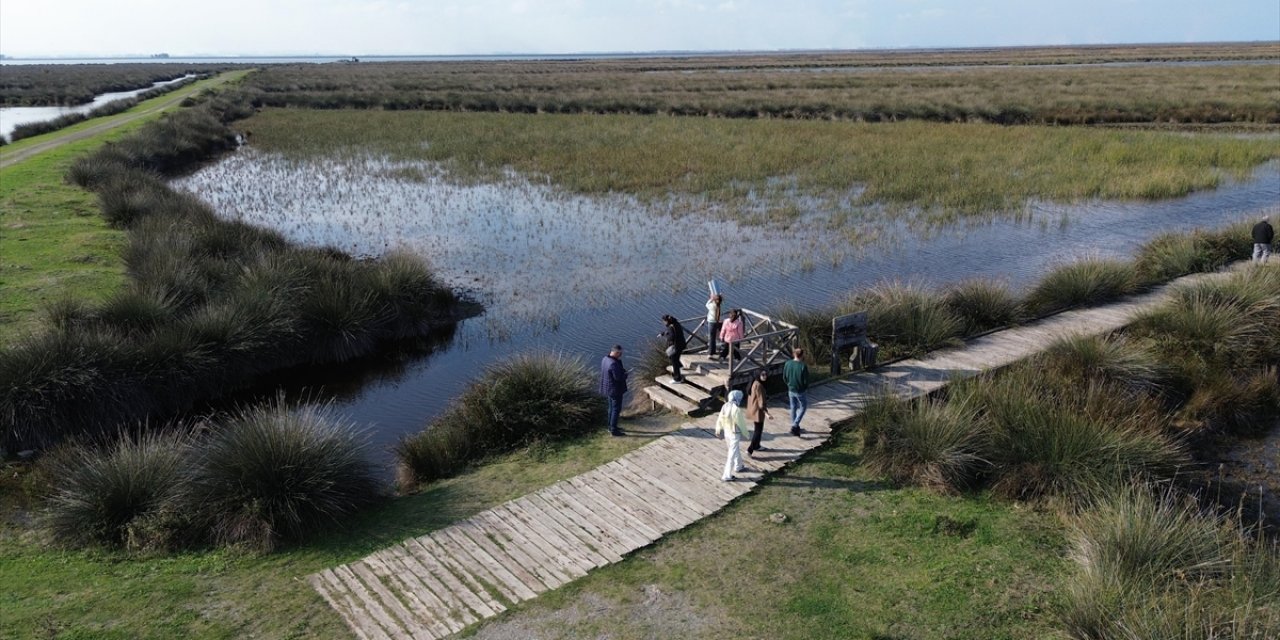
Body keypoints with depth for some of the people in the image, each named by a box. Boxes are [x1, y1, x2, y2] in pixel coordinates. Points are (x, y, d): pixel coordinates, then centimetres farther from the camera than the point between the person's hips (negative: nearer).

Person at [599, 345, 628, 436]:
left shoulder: (605, 359, 1)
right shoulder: (613, 364, -29)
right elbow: (618, 377, -27)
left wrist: (622, 370, 1)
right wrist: (625, 374, -6)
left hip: (608, 388, 10)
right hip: (615, 389, -10)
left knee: (612, 407, 22)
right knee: (616, 409, 2)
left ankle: (611, 426, 34)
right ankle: (613, 430, 9)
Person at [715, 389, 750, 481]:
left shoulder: (725, 406, -7)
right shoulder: (737, 409, -27)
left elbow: (720, 419, 2)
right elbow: (741, 424, -17)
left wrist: (718, 430, 16)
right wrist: (745, 434, -1)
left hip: (726, 432, 7)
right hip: (734, 434, -7)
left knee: (735, 450, 28)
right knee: (732, 454, 4)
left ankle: (738, 467, 47)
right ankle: (726, 476, 9)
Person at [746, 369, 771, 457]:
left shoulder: (755, 382, 4)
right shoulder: (759, 385, -25)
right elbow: (760, 400, -26)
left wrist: (765, 404, 32)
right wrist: (766, 413, -26)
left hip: (754, 409, 10)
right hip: (757, 410, -10)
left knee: (758, 428, 25)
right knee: (758, 430, -3)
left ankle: (756, 446, 41)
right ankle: (749, 450, -4)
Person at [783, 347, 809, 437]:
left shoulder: (787, 364, -8)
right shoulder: (803, 366, -23)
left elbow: (784, 377, 2)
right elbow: (806, 380, -17)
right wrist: (806, 388, 3)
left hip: (791, 390, 5)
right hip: (800, 391, -5)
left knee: (793, 408, 19)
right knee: (803, 407, 15)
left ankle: (794, 427, 30)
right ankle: (795, 425, 3)